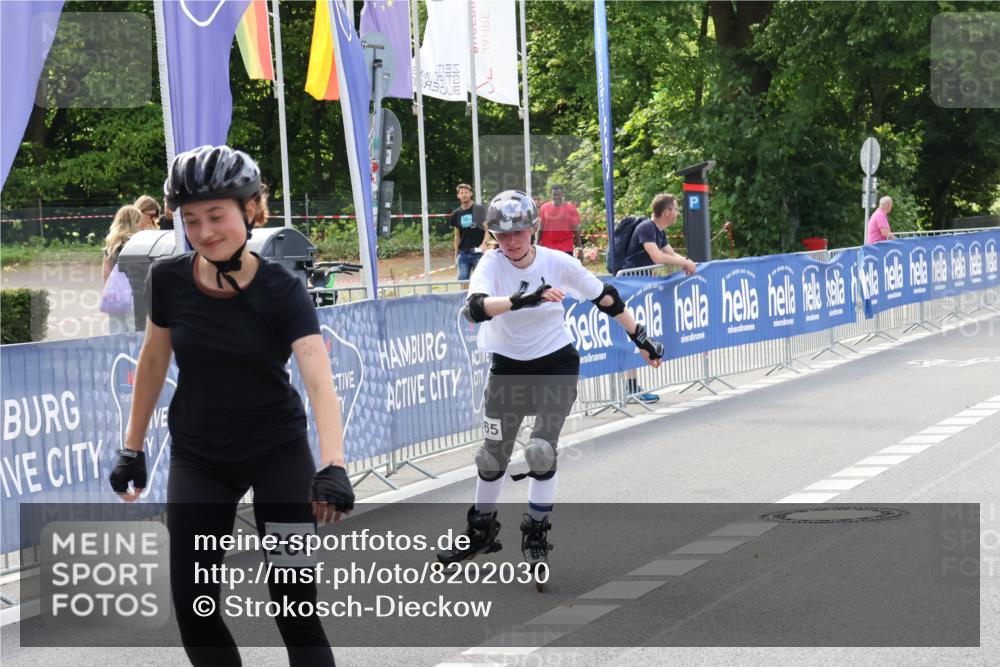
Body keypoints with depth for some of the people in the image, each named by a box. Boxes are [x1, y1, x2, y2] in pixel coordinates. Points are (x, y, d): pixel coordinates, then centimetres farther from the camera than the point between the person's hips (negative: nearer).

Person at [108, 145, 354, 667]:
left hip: (278, 453, -2)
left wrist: (332, 466, -45)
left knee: (295, 608, -7)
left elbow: (320, 381, -30)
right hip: (198, 459, 2)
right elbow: (154, 359, 6)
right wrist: (132, 448, 10)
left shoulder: (281, 292, -18)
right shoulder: (169, 280, -10)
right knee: (193, 608, -5)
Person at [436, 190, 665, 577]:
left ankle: (536, 534, 5)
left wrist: (641, 339, 5)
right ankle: (481, 530, 29)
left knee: (542, 450, -13)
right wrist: (523, 300, -52)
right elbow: (475, 308, -37)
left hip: (556, 365, -1)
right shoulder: (491, 265, -17)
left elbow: (606, 299, -1)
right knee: (493, 454, 8)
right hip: (508, 367, 1)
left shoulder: (558, 263, -15)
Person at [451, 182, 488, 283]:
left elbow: (487, 229, -4)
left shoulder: (479, 209, -3)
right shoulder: (456, 214, 8)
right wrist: (456, 254, 12)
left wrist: (484, 244, -20)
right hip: (463, 253, 4)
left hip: (478, 252, -4)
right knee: (462, 279, 1)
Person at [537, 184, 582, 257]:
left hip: (566, 248, -2)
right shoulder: (544, 207, 4)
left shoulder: (570, 208, -2)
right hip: (548, 247, 2)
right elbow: (541, 227, 9)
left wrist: (579, 247, -3)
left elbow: (575, 229, 0)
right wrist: (537, 244, 5)